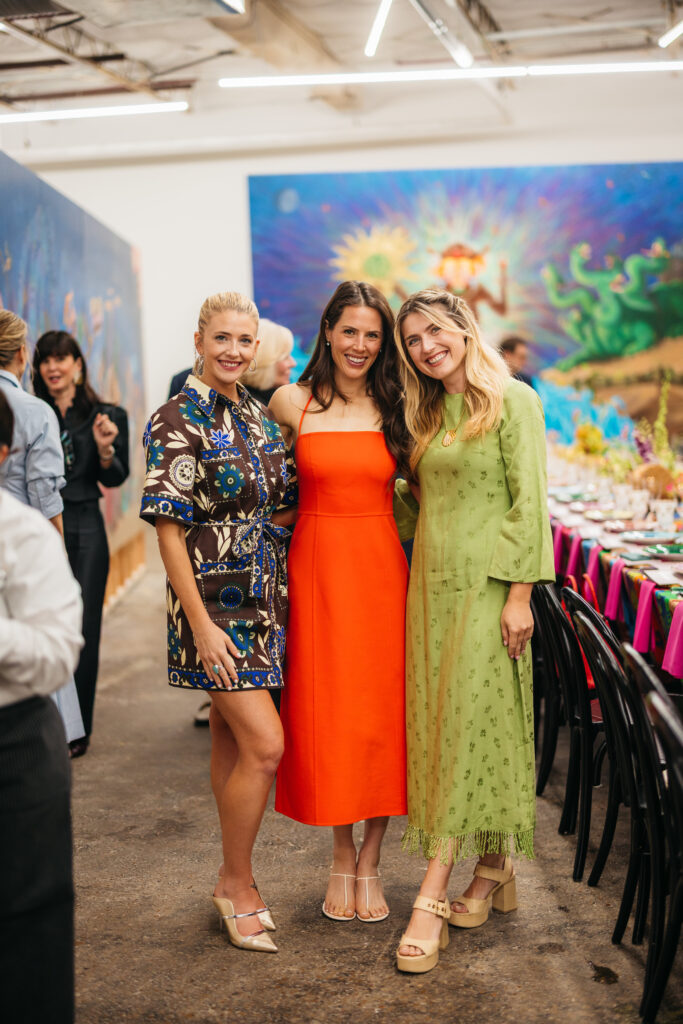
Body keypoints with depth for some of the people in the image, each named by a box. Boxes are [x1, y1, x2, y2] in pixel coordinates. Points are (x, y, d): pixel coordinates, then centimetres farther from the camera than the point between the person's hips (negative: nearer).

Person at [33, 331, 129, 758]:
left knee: (82, 627, 1)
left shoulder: (106, 416, 5)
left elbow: (116, 479, 2)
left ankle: (77, 728, 11)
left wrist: (105, 449, -15)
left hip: (84, 529, -1)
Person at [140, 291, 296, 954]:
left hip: (263, 599, 7)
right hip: (215, 601, -7)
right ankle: (238, 883, 8)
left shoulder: (257, 417, 10)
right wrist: (201, 624, -18)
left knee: (232, 739, 15)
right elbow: (169, 528, -15)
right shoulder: (178, 421, -11)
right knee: (265, 744, -11)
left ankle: (232, 876, 26)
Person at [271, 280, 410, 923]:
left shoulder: (393, 410, 5)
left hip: (380, 569, 1)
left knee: (381, 714, 2)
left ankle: (370, 863, 16)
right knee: (325, 713, 3)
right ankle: (341, 858, 20)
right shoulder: (292, 403, 1)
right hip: (316, 567, -1)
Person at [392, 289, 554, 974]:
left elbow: (529, 503, -10)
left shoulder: (512, 401, -6)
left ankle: (432, 898, -5)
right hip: (431, 582, 7)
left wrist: (520, 592, -14)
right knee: (439, 725, 7)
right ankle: (493, 871, 20)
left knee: (469, 724, -6)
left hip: (486, 584, -7)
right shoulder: (428, 415, 15)